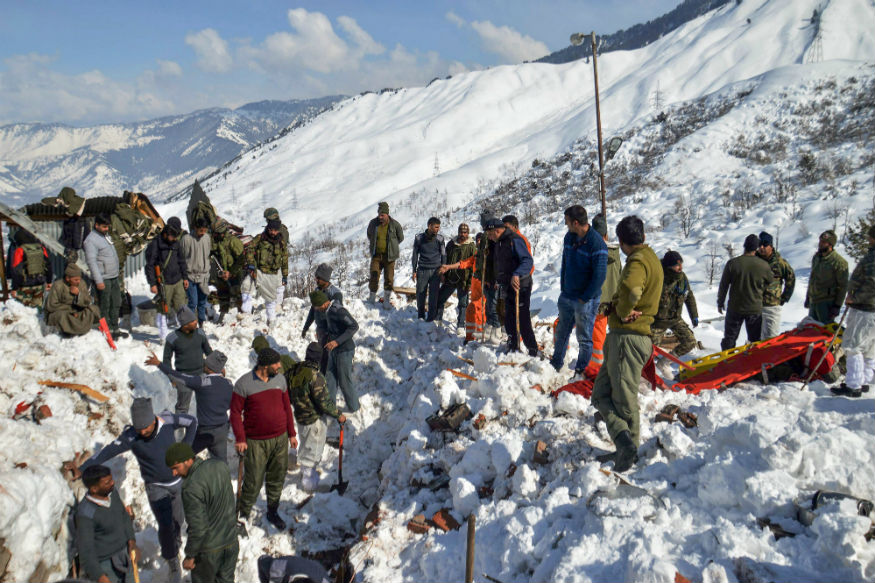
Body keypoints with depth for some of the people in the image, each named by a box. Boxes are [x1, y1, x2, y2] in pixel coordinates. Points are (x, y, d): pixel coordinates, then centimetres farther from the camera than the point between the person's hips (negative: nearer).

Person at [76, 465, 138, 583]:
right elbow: (85, 550, -24)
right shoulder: (85, 514, -28)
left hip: (123, 555, 7)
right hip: (103, 563, -7)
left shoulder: (112, 491, -8)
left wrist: (132, 542, 0)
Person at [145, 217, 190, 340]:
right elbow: (150, 265, -9)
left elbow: (181, 261, 21)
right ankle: (163, 335, 15)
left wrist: (185, 277, 19)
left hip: (178, 281, 5)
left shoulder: (176, 243, 9)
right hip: (164, 283, -5)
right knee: (163, 310, 3)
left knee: (181, 307, 6)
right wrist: (152, 283, -12)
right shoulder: (155, 244, -10)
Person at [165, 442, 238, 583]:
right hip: (231, 541, 6)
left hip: (209, 549, -6)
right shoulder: (220, 466, -5)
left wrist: (190, 556, -12)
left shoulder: (192, 488, -28)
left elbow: (198, 528, -25)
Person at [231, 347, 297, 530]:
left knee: (277, 479, 14)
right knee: (253, 482, 1)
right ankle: (242, 515, 23)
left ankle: (273, 513, 33)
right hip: (256, 442, -4)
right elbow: (235, 412, -7)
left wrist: (291, 434, 13)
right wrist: (240, 438, -11)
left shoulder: (279, 379, 2)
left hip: (280, 439, 5)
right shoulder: (244, 384, -13)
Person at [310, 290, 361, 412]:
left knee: (345, 382, 2)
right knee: (331, 380, 15)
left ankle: (353, 408, 18)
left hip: (344, 351, -9)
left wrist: (337, 341, -32)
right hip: (333, 350, 9)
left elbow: (354, 326, -30)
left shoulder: (338, 310, -23)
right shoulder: (327, 311, 6)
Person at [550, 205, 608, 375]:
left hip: (586, 301, -7)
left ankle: (581, 371, 18)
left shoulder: (597, 243, -19)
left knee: (584, 338, 5)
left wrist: (585, 298, -16)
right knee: (561, 332, 20)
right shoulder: (569, 237, 4)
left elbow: (600, 275, -19)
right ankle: (556, 364, 37)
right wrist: (563, 288, 10)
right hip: (567, 297, 7)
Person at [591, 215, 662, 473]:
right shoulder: (650, 258, 20)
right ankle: (625, 445, 9)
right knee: (601, 393, 11)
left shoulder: (638, 260, -12)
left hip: (628, 338, -10)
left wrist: (623, 313, -16)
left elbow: (630, 290, -34)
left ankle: (628, 444, -3)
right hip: (621, 337, 10)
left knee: (624, 399, -5)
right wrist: (621, 310, 0)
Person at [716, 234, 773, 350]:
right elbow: (771, 282, 7)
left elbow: (723, 285, -4)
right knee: (755, 340, 14)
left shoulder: (732, 263, -11)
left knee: (730, 337, 11)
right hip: (755, 309, 1)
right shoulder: (764, 265, -9)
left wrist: (720, 302, 8)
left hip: (735, 308, 0)